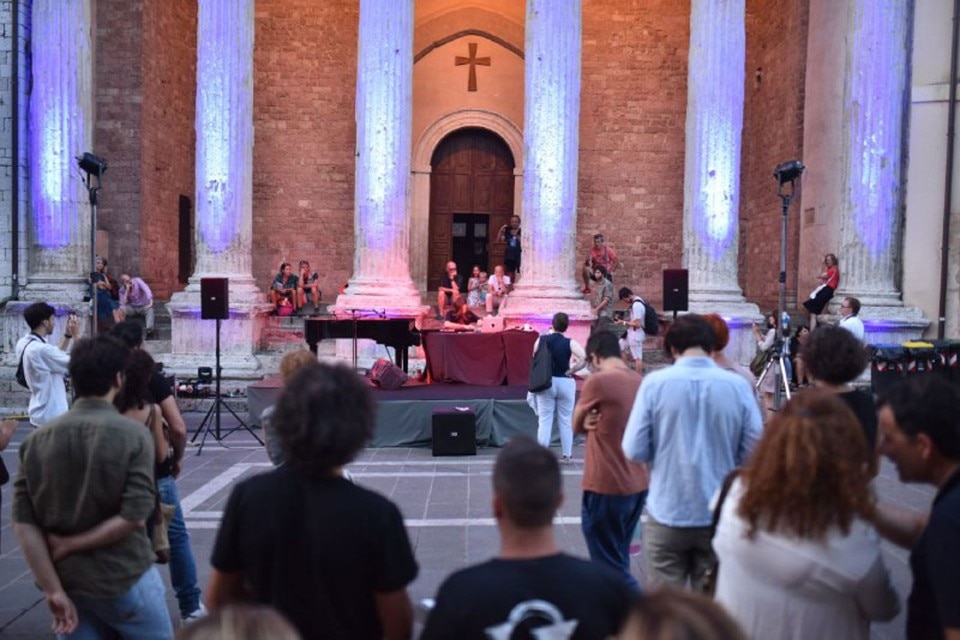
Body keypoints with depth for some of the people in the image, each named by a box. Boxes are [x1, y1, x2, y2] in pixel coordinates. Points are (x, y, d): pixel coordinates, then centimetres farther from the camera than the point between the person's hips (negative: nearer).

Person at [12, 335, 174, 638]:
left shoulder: (37, 440, -2)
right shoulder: (132, 435, -14)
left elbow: (24, 523, -5)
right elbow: (134, 517, -21)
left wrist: (53, 591, -5)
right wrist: (69, 545, -10)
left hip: (67, 582, 4)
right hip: (125, 580, -4)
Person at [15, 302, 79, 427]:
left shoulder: (23, 343, 4)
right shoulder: (41, 349, -25)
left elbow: (56, 356, 16)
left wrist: (67, 335, 10)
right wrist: (76, 335, -13)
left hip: (40, 412, 10)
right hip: (52, 416, -10)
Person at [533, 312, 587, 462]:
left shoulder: (541, 340, -3)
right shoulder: (570, 343, -8)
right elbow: (584, 358, -21)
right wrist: (572, 370, -10)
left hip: (546, 382, 1)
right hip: (565, 383, -1)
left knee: (545, 419, 7)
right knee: (566, 420, 10)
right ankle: (566, 454, 14)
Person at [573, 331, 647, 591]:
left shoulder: (597, 381, -15)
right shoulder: (640, 381, 5)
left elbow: (576, 426, -3)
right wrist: (596, 423, -3)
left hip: (606, 487, -8)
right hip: (637, 484, 8)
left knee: (610, 566, 3)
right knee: (618, 559, 21)